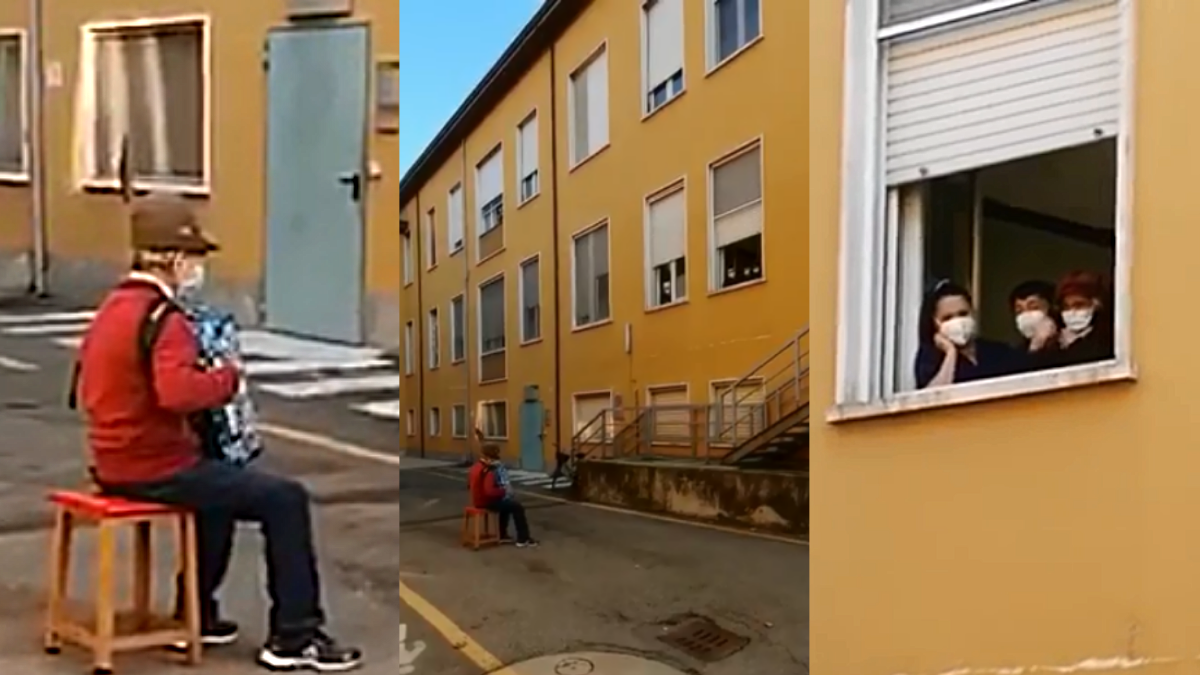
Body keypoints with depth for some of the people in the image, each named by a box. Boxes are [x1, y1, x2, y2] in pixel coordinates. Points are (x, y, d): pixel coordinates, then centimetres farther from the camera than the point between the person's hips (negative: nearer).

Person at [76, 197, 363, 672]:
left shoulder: (110, 308, 13)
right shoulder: (163, 316, -18)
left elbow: (90, 392, 22)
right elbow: (178, 392, -36)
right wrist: (226, 378, -16)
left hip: (115, 463, 11)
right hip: (156, 467, -10)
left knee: (221, 484, 32)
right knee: (286, 498, -7)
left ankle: (197, 614, 36)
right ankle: (295, 636, 0)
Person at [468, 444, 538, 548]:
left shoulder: (474, 468, 5)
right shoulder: (488, 472, -25)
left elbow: (469, 484, 19)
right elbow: (489, 491, -35)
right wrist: (504, 491, -19)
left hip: (477, 501, 10)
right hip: (487, 502, -10)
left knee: (507, 503, 31)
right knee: (518, 506, -3)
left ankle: (503, 535, 33)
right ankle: (523, 539, 3)